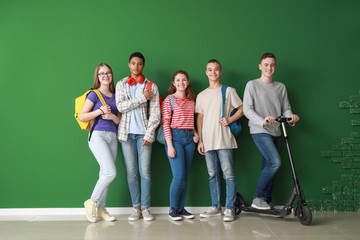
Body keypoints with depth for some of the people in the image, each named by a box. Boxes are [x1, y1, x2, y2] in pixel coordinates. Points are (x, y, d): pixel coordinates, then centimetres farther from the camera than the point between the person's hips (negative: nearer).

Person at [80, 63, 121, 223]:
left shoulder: (115, 96, 16)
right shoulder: (94, 94, 0)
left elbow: (120, 120, 17)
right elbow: (82, 116, -4)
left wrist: (112, 116, -4)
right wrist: (100, 111, -14)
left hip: (112, 137, 6)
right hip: (98, 136, -6)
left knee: (105, 174, 6)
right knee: (111, 172, -15)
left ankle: (101, 208, 16)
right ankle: (92, 202, 4)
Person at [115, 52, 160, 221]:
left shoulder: (151, 86, 7)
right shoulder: (121, 84, 10)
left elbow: (155, 113, 1)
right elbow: (121, 106, -5)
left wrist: (149, 135, -7)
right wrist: (142, 98, -10)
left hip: (144, 133, -1)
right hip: (127, 133, 1)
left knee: (145, 171, -4)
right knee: (131, 172, 3)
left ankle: (145, 207, 8)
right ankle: (136, 207, 13)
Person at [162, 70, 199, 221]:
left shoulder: (191, 101, 15)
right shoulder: (169, 99, -2)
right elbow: (165, 123, -7)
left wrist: (195, 133, 3)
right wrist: (169, 145, -14)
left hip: (189, 138, 6)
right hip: (175, 137, -5)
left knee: (185, 176, 7)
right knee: (179, 176, -9)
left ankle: (181, 208, 17)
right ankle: (173, 209, 6)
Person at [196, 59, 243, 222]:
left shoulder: (229, 91, 5)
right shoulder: (201, 95, 15)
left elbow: (242, 109, 7)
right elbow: (200, 118, 16)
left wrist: (230, 120, -10)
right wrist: (200, 140, 10)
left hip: (224, 139, -4)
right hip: (208, 141, 4)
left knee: (228, 174, -5)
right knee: (213, 175, 9)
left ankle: (230, 209, 3)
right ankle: (216, 207, 18)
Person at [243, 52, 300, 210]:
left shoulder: (281, 87, 14)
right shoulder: (252, 85, 0)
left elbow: (286, 108, 12)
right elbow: (247, 109, -7)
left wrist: (291, 117, -12)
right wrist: (263, 121, -23)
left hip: (275, 132, 5)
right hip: (259, 131, -5)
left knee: (268, 167, 8)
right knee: (275, 162, -20)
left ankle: (266, 201, 19)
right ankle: (257, 198, -7)